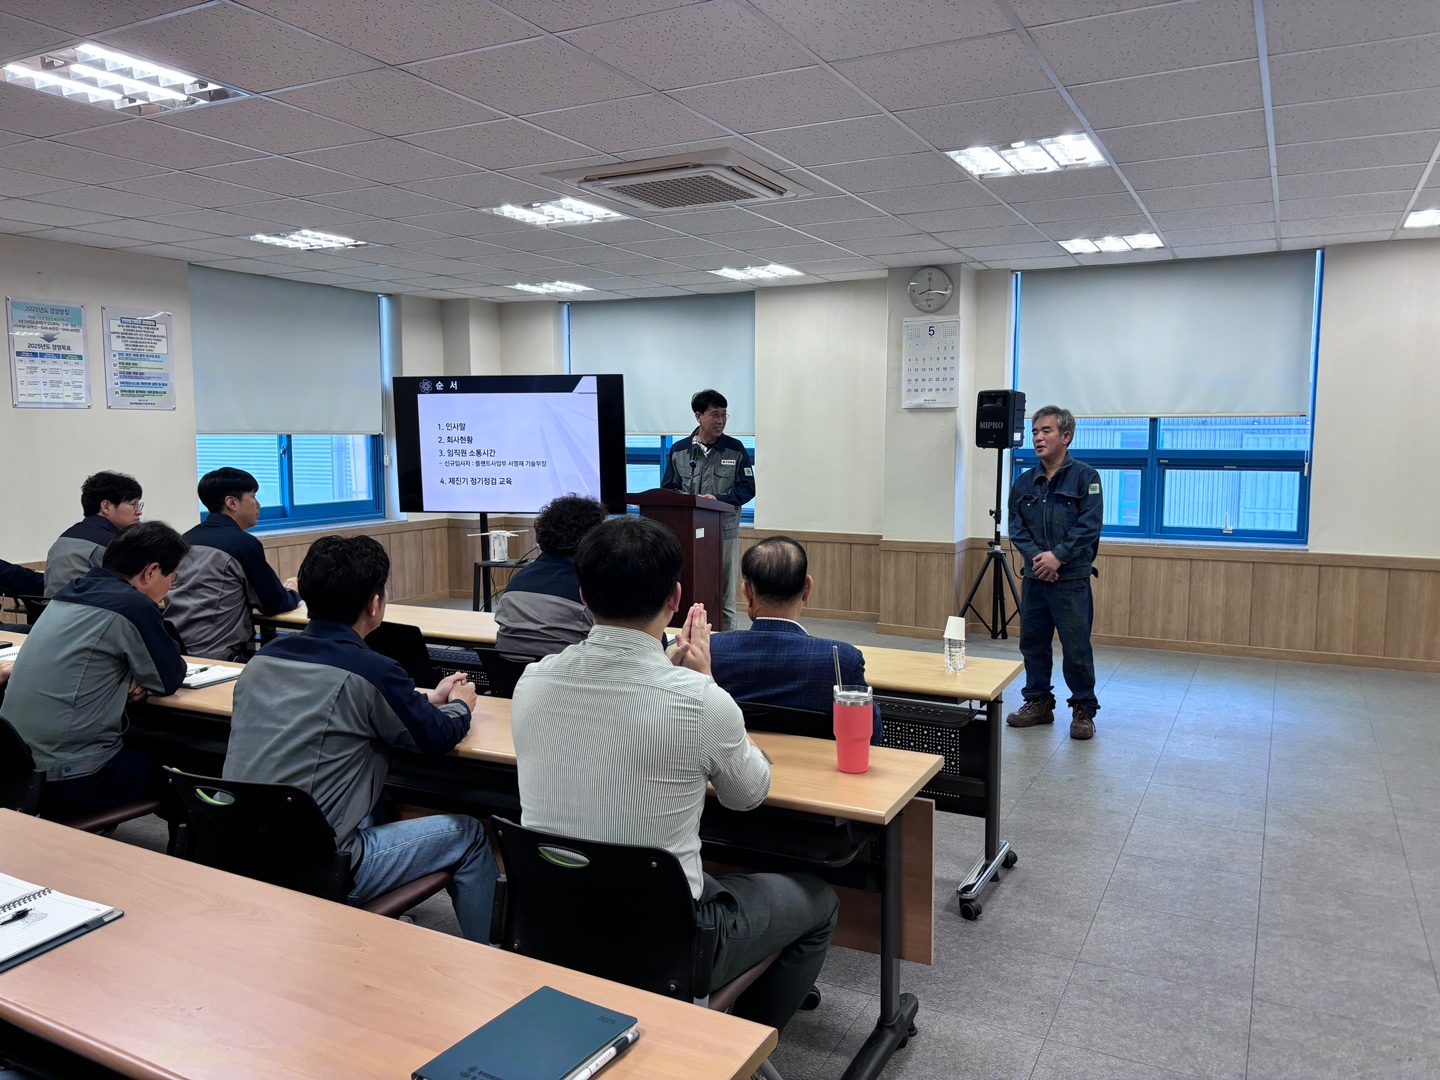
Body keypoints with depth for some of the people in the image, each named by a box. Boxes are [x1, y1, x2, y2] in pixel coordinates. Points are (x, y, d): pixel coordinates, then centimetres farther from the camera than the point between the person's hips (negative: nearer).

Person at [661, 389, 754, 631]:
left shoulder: (736, 449, 4)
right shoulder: (679, 450, 7)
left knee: (724, 595, 4)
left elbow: (747, 488, 2)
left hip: (725, 531, -1)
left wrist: (718, 499, -14)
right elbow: (668, 489, 10)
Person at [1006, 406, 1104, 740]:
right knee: (1032, 643, 11)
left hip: (1072, 579, -5)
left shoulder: (1085, 477, -4)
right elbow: (1016, 527, 5)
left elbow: (1090, 525, -11)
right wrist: (1035, 555, -11)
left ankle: (1083, 710, 13)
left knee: (1076, 649, -1)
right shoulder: (1024, 482, 9)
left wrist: (1058, 555, -19)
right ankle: (1038, 703, 25)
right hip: (1034, 577, 5)